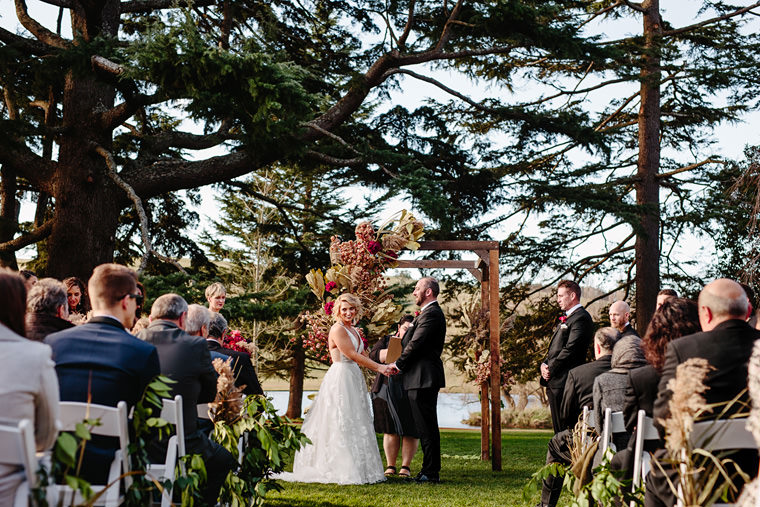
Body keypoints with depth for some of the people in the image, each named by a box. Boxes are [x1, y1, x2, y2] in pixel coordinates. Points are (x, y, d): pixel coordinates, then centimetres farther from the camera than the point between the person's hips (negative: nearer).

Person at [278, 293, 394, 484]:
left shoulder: (354, 331, 16)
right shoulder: (337, 329, -11)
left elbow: (362, 355, 17)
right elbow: (352, 355, -16)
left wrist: (382, 367, 3)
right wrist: (378, 367, -15)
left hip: (354, 379, 9)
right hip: (340, 379, -9)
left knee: (355, 424, 9)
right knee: (340, 424, -8)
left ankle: (356, 468, 14)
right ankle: (341, 470, -6)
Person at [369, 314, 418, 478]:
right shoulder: (386, 340, 14)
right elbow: (373, 355, -2)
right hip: (386, 391, 1)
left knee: (409, 431, -2)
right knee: (390, 430, 4)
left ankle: (406, 467, 6)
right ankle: (390, 466, 11)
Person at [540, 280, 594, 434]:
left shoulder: (581, 318, -11)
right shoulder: (566, 318, 22)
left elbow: (570, 349, -18)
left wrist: (550, 369, -13)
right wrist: (544, 364, 5)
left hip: (564, 382, -10)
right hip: (554, 382, 10)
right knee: (558, 429, 11)